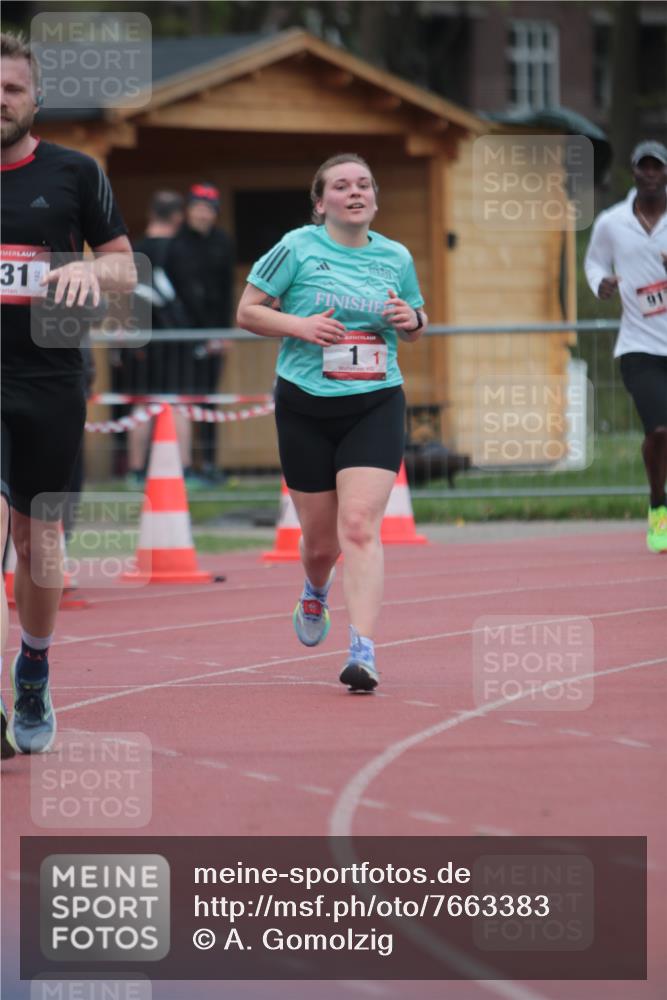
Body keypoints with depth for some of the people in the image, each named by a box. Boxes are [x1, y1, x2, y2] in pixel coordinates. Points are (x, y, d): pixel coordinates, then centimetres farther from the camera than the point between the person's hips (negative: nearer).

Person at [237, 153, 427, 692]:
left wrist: (412, 319, -2)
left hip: (375, 405, 1)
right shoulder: (298, 248, -2)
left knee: (360, 525, -17)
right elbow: (247, 311, 1)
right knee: (320, 538, 9)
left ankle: (363, 650, -22)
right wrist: (300, 325, -15)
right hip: (305, 407, 0)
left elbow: (416, 323, 22)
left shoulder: (396, 257, 7)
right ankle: (316, 593, 46)